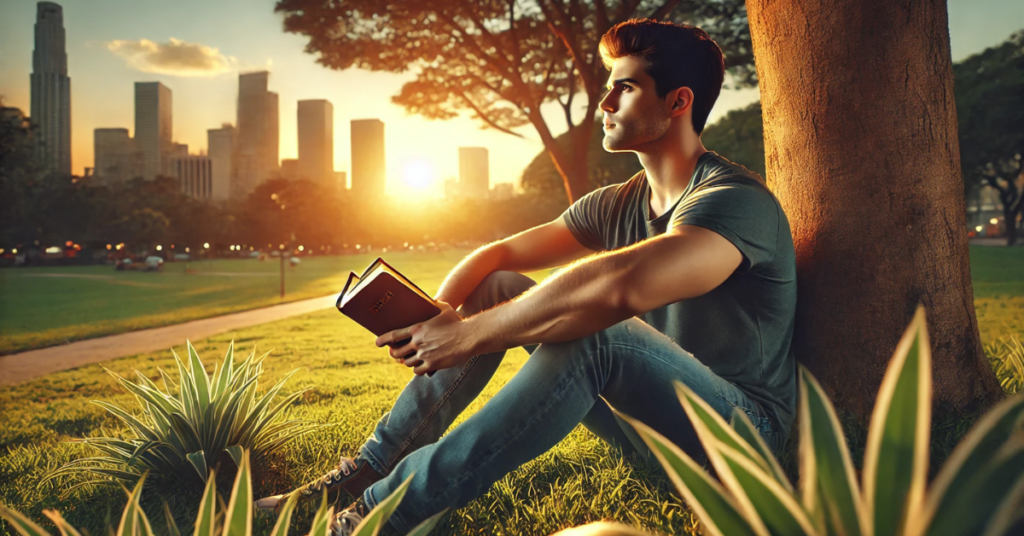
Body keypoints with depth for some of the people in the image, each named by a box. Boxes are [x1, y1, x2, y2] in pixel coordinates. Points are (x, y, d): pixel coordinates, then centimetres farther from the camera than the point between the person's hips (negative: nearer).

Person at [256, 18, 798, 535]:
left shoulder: (735, 201, -21)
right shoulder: (616, 205, 5)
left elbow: (617, 287, -39)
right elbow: (500, 253, 6)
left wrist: (469, 335, -32)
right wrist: (434, 316, -15)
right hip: (645, 411, 7)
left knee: (590, 332, -35)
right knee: (499, 287, -2)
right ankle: (370, 468, -4)